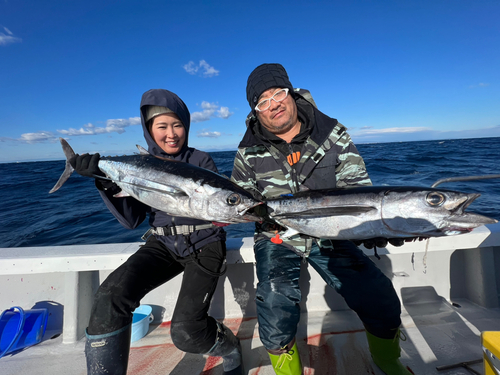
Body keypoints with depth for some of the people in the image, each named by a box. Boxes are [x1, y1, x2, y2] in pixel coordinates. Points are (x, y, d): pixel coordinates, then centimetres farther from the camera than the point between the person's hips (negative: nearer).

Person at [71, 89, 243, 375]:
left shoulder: (201, 161, -5)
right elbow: (131, 219, -5)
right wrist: (106, 182, -19)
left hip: (204, 245, -3)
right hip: (164, 244, 3)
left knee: (186, 331, -14)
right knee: (112, 294, -23)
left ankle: (230, 351, 20)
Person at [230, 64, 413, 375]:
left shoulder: (332, 133, -4)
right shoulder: (250, 152, -4)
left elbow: (357, 188, -6)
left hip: (328, 236, 1)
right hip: (277, 239, 0)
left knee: (383, 304, -5)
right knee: (276, 310, -22)